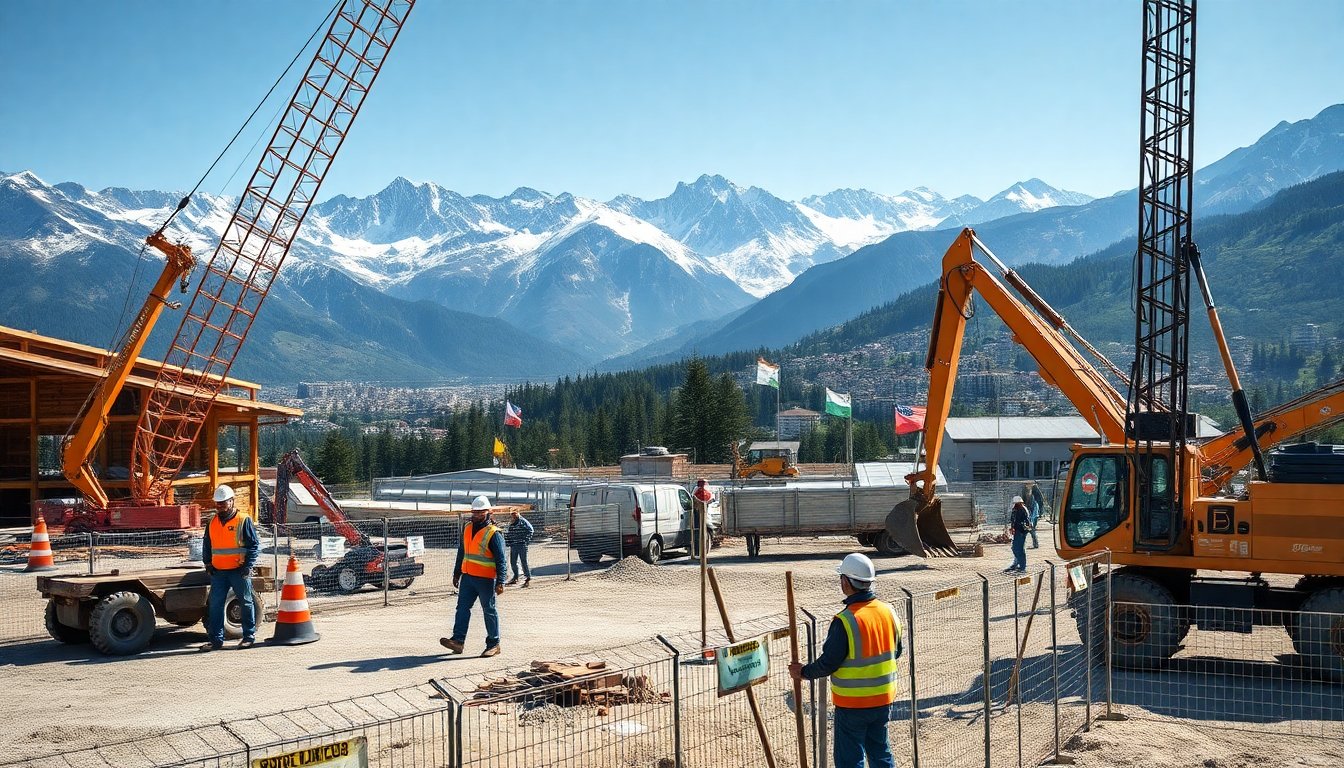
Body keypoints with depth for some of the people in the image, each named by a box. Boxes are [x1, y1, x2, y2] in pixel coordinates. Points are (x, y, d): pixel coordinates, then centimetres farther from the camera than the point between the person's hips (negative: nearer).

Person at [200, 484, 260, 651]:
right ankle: (216, 639, 7)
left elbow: (255, 544, -5)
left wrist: (248, 565, -11)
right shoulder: (212, 523, 11)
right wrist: (208, 563, 9)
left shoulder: (243, 521, -5)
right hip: (218, 572, 5)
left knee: (246, 603, 4)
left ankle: (249, 636, 14)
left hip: (239, 571, -5)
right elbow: (206, 545, 21)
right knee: (215, 605, 2)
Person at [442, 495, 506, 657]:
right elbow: (461, 553, 21)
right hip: (467, 577, 7)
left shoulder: (493, 534, -11)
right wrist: (457, 574, 22)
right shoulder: (467, 529, 11)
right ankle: (458, 640, 3)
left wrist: (500, 582, -17)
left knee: (489, 611, 2)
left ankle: (493, 644, 10)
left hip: (486, 580, -7)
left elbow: (500, 560, -12)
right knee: (462, 607, 2)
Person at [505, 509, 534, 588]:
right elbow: (508, 533, 24)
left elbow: (531, 530, -11)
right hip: (513, 546, 6)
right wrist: (508, 542, 11)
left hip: (522, 545, -6)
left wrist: (526, 540, -14)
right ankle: (515, 577, 24)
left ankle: (528, 577, 4)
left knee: (524, 562, -3)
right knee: (513, 562, 10)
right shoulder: (511, 524, 14)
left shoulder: (523, 521, -5)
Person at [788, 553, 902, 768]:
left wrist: (804, 672, -1)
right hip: (883, 699, 6)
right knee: (880, 751, 20)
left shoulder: (845, 621, -23)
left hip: (852, 703, -6)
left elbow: (828, 663, -18)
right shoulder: (888, 612, -2)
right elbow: (896, 652, 10)